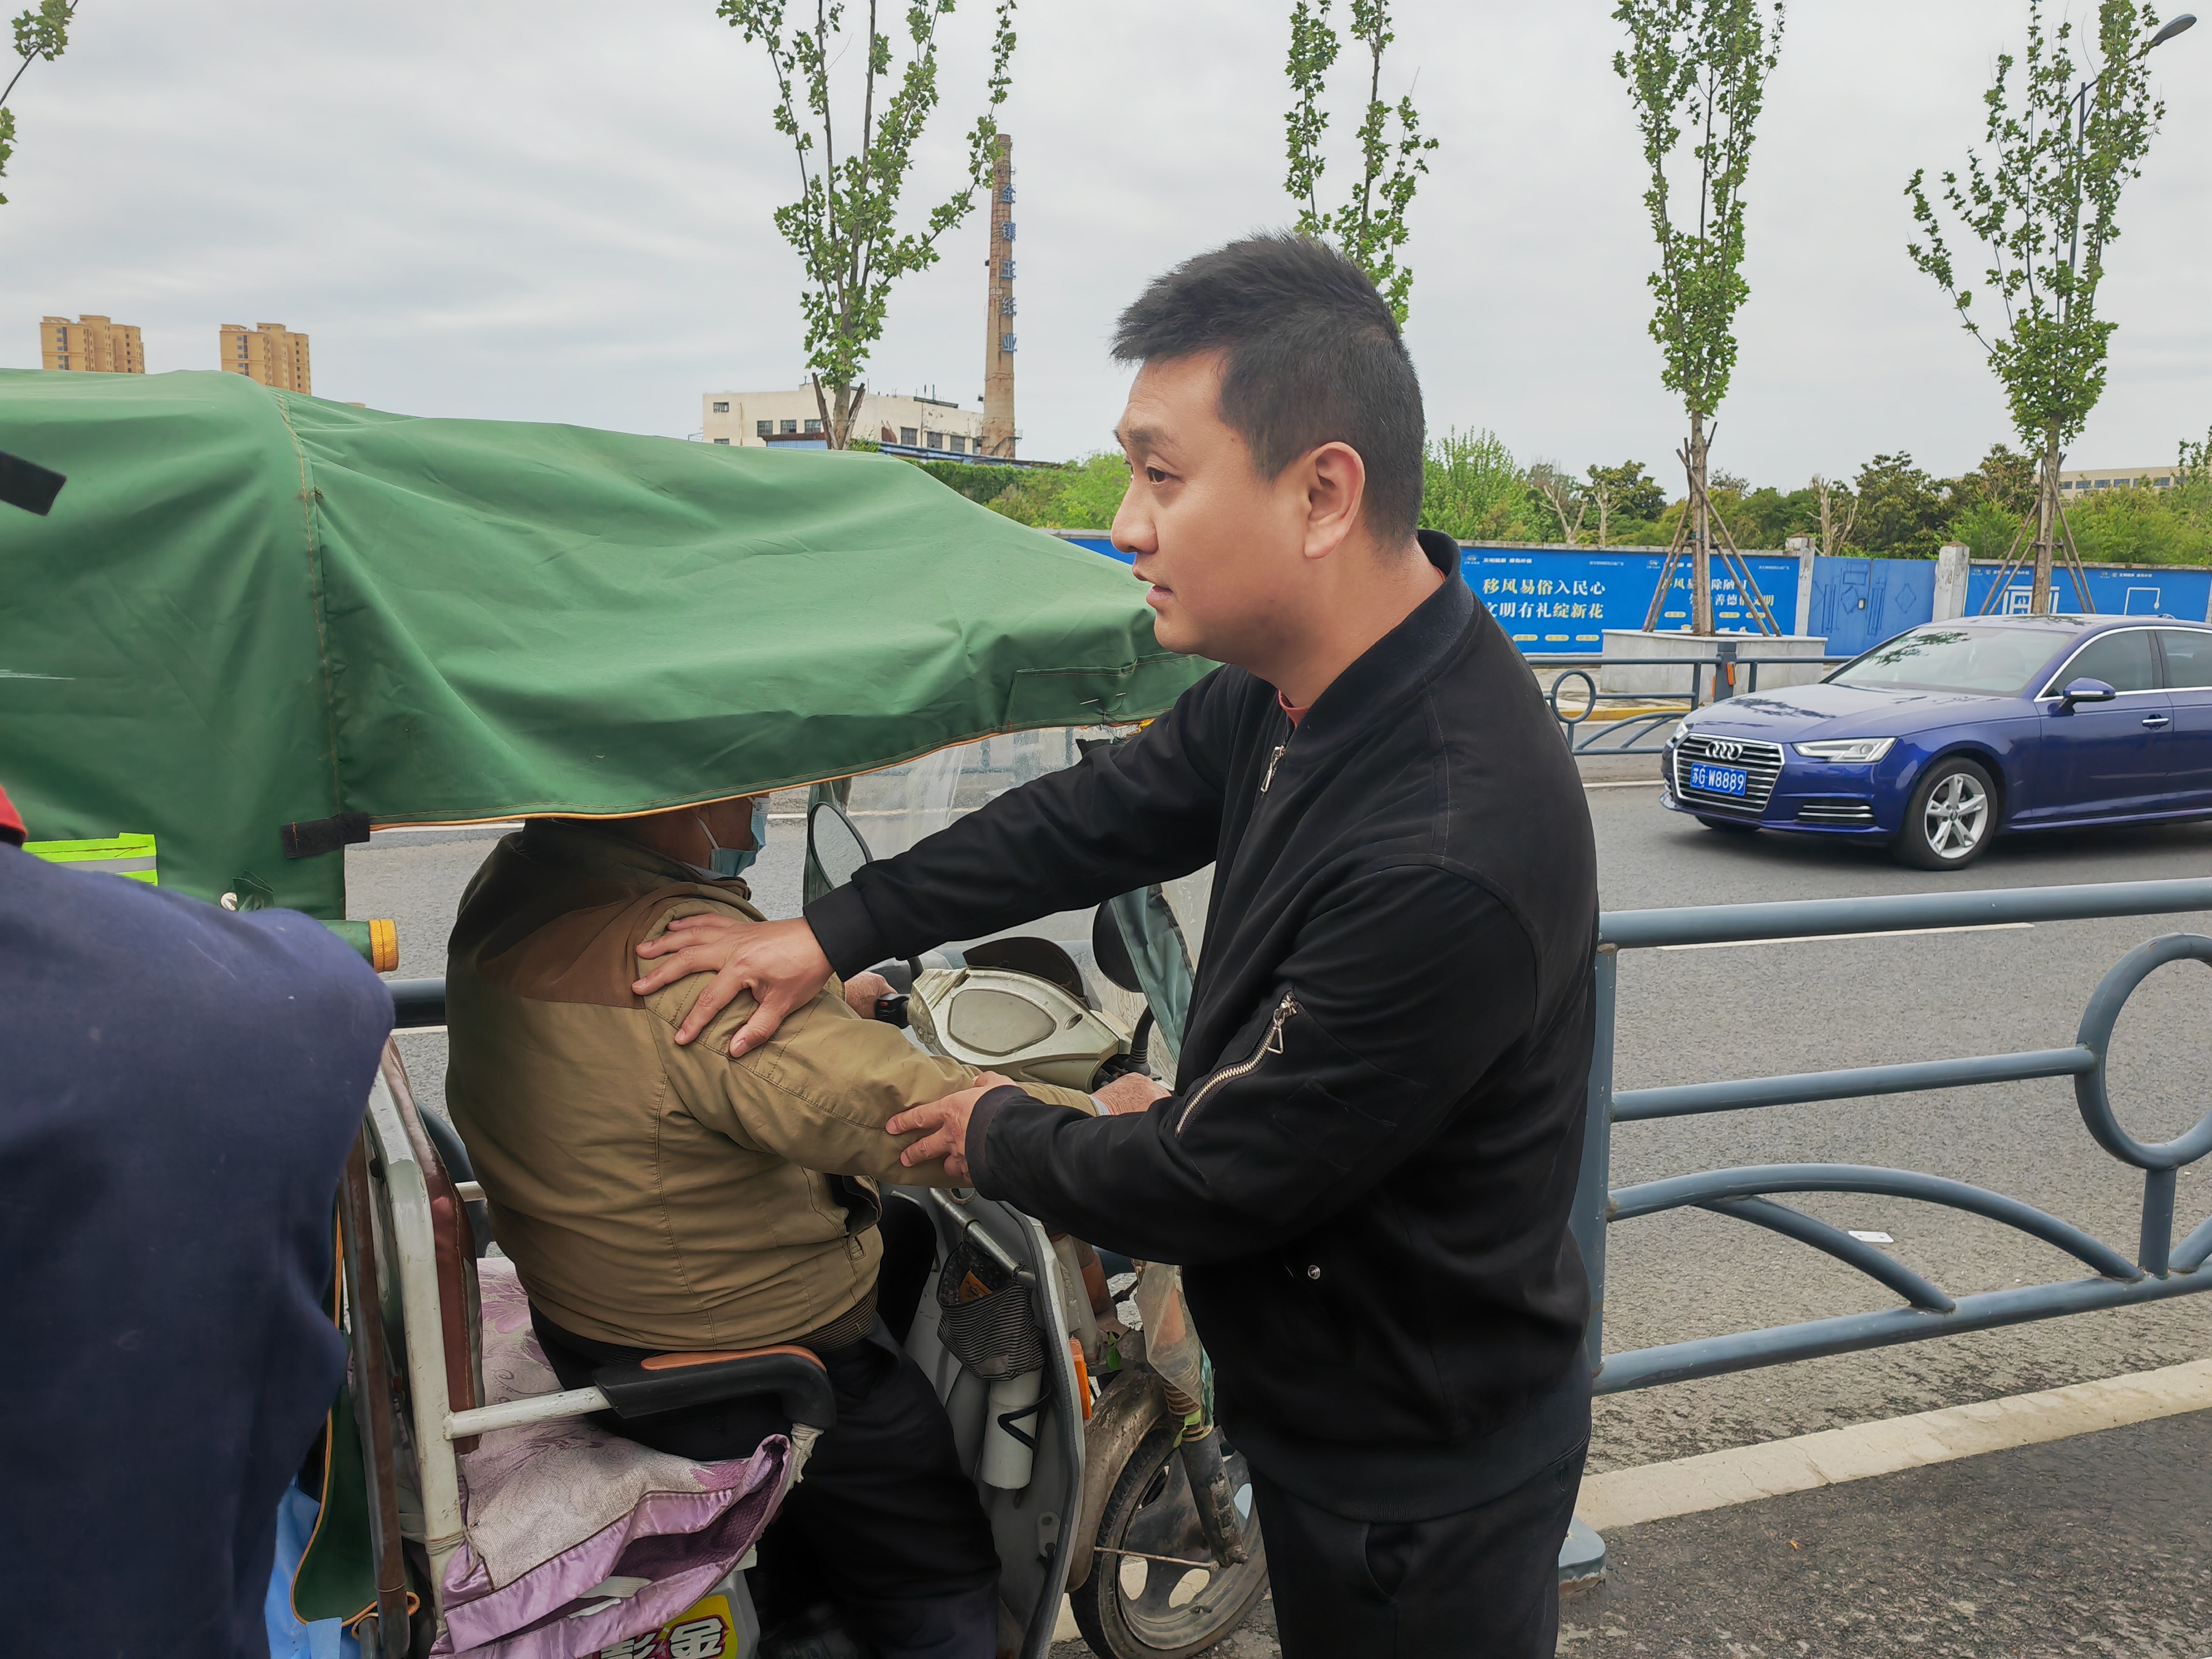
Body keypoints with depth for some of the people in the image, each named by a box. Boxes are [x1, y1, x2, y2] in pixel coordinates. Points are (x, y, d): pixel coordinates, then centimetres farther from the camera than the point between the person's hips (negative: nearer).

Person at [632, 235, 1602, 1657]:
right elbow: (1108, 812, 5)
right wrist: (830, 935, 6)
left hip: (1422, 1475, -8)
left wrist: (996, 1137, -8)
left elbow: (1209, 1188, -27)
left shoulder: (1447, 862, -38)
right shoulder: (1306, 684, -10)